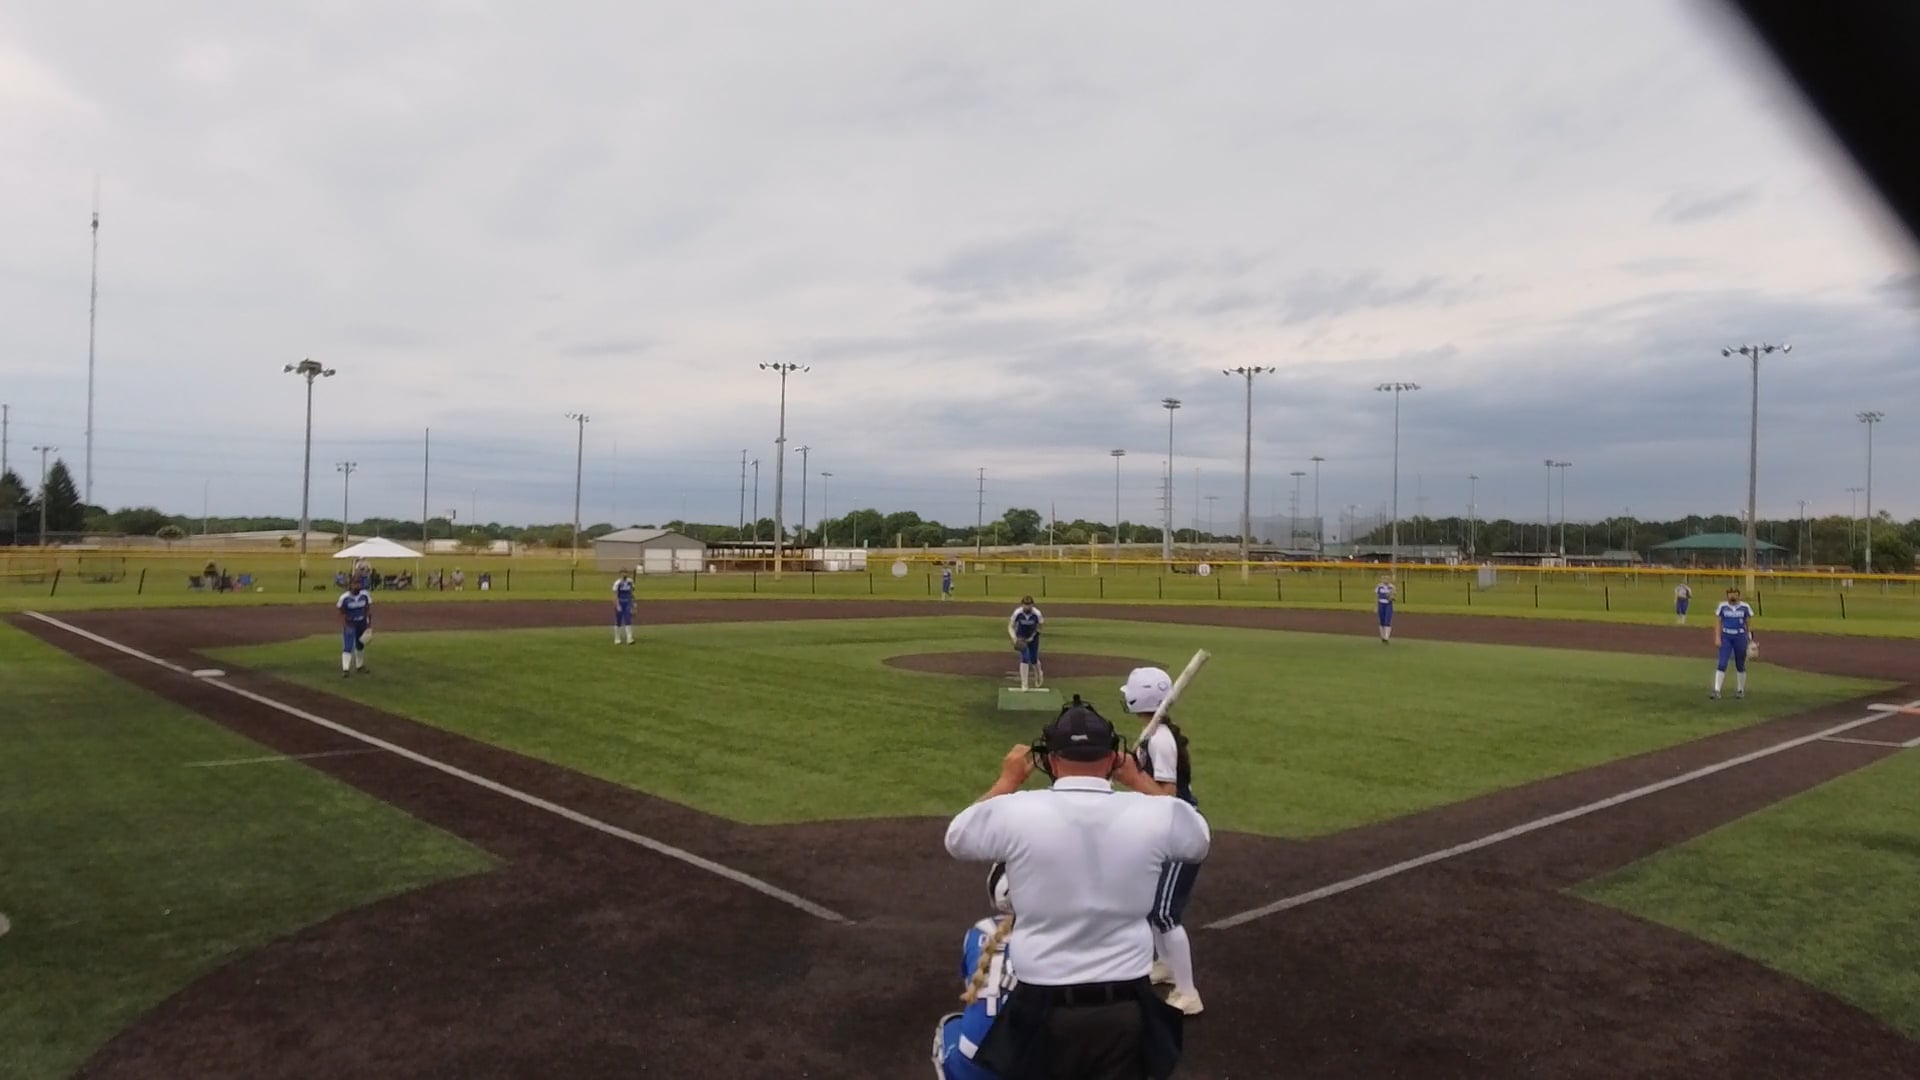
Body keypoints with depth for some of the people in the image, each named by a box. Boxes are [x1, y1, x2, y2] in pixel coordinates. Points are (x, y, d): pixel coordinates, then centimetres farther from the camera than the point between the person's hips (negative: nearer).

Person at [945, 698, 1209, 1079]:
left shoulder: (1015, 812, -13)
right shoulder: (1153, 814, -9)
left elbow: (956, 839, 9)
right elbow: (1200, 840, 16)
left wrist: (1007, 780, 19)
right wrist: (1138, 779, 22)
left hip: (1043, 1011, -1)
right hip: (1126, 1012, 1)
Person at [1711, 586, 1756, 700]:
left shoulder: (1745, 607, 0)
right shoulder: (1722, 606, 0)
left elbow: (1749, 623, 5)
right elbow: (1718, 622, 1)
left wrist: (1750, 639, 3)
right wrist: (1717, 638, -7)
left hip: (1740, 638, 0)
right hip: (1726, 637, 0)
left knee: (1740, 665, 8)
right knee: (1722, 664, -8)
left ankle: (1740, 690, 25)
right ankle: (1716, 691, -11)